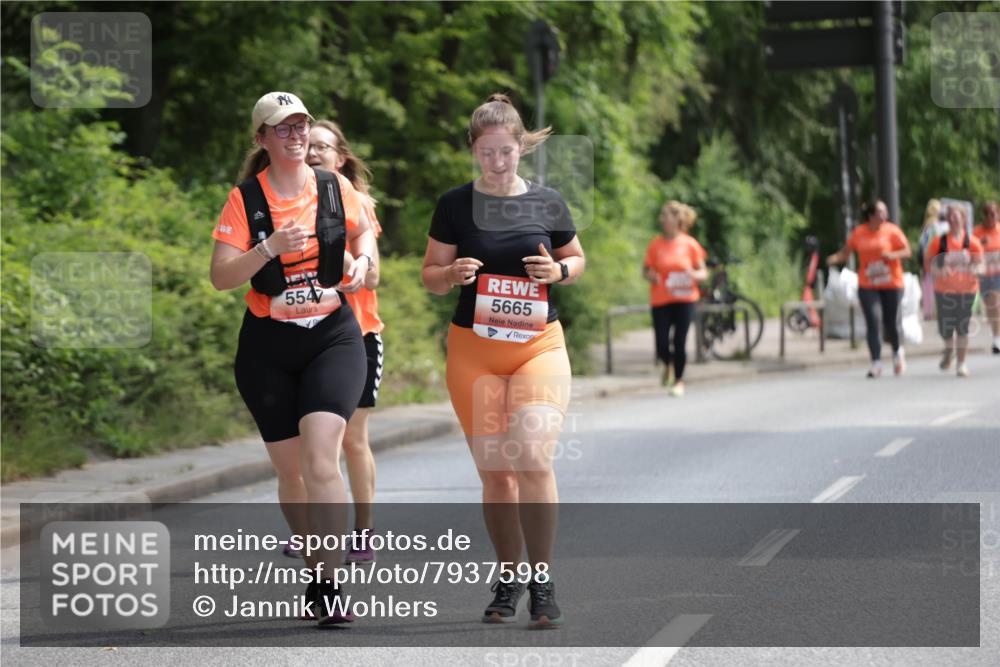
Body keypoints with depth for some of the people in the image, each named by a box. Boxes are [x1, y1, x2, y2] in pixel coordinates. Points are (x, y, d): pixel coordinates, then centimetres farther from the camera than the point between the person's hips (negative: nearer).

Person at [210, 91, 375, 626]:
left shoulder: (334, 188, 1)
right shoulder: (245, 199, -4)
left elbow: (362, 230, 22)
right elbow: (221, 277, -10)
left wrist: (361, 260, 1)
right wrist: (270, 247, -24)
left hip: (333, 337, -1)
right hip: (268, 346, 1)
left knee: (320, 455, -19)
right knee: (289, 470, 6)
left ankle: (328, 584, -18)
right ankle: (316, 574, 25)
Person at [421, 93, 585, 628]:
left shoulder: (547, 202, 3)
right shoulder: (455, 204, 1)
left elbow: (576, 258, 17)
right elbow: (430, 276, 7)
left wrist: (559, 270, -6)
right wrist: (454, 273, -16)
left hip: (539, 344, -1)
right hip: (473, 351, 1)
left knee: (532, 458, -19)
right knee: (494, 472, 3)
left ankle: (542, 584, -8)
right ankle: (508, 580, 20)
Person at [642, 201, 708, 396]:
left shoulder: (690, 244, 0)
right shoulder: (655, 244, 1)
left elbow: (703, 273, 6)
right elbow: (646, 269, 9)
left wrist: (694, 275, -17)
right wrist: (650, 276, -14)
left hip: (684, 298, -1)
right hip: (660, 300, 1)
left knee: (680, 342, -4)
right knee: (662, 346, -5)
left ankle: (679, 380, 14)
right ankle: (668, 365, 29)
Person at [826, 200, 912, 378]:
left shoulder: (892, 230, -4)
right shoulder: (858, 233, 1)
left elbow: (907, 251, -5)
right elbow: (846, 251, 6)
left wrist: (892, 255, -24)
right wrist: (835, 258, -14)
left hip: (891, 284, -1)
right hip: (867, 285, 1)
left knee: (890, 323, 4)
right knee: (872, 322, -10)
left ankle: (897, 351, 35)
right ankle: (876, 363, -9)